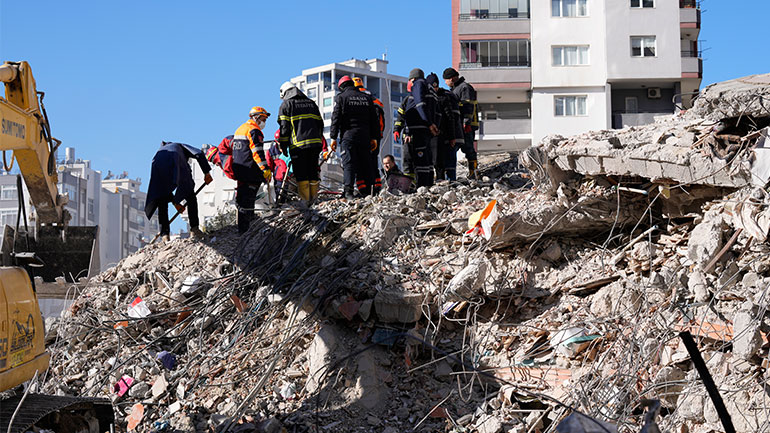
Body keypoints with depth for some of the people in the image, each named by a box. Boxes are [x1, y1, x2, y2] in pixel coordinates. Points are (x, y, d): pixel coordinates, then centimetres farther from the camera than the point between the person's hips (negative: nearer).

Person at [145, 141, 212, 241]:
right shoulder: (180, 146, 39)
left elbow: (165, 187, 40)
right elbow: (199, 154, 15)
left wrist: (175, 202, 42)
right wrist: (206, 172, 15)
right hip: (174, 164, -3)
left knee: (162, 202, 15)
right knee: (189, 194, 14)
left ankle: (165, 233, 4)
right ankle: (194, 228, 4)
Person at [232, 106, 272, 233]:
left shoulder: (239, 129, 21)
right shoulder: (254, 130, -10)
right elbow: (257, 152, -20)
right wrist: (265, 169, -23)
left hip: (238, 170, 9)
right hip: (250, 170, -9)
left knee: (241, 197, 15)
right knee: (248, 198, -8)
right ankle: (244, 229, -9)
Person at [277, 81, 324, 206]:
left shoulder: (286, 104, 2)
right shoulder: (311, 103, 18)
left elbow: (284, 127, -4)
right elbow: (320, 123, 18)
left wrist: (283, 146, 1)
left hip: (298, 144, -5)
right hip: (314, 143, 5)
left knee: (301, 173, 0)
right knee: (313, 171, 11)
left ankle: (305, 199, -3)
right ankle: (313, 198, 12)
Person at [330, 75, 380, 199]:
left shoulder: (341, 97, 2)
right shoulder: (366, 98, 15)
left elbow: (336, 118, -3)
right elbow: (374, 119, 14)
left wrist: (333, 137, -2)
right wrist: (374, 137, 16)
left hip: (348, 134, -4)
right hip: (365, 136, 4)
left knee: (349, 163, -6)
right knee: (365, 163, 8)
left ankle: (348, 191, -17)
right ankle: (369, 191, 6)